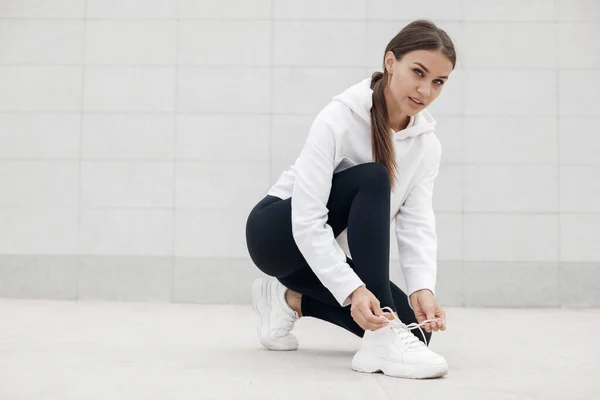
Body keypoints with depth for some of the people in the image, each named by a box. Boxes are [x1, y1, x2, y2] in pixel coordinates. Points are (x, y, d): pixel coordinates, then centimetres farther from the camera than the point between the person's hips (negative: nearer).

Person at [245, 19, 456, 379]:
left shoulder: (427, 144, -6)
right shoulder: (339, 120, -25)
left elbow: (417, 223, -15)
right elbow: (306, 221, -31)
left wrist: (423, 288, -33)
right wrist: (352, 289, -42)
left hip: (326, 252, 7)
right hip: (278, 233, -6)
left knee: (416, 327, -10)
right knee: (372, 179, -32)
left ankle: (291, 298, 4)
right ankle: (383, 340, -37)